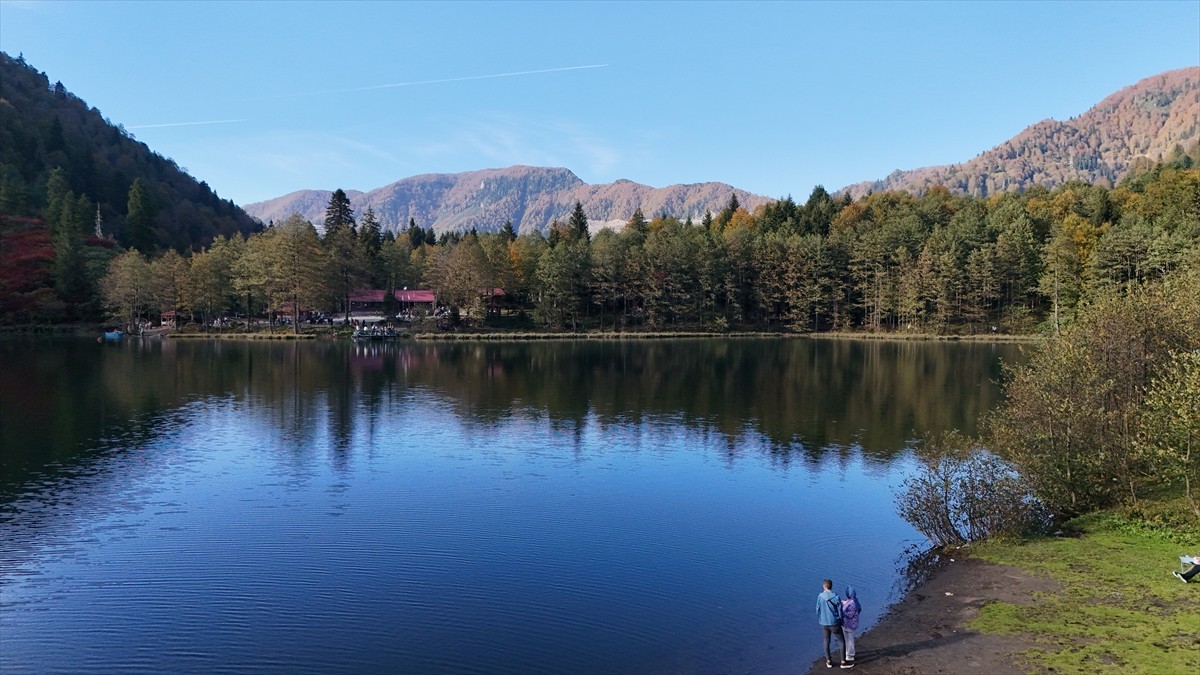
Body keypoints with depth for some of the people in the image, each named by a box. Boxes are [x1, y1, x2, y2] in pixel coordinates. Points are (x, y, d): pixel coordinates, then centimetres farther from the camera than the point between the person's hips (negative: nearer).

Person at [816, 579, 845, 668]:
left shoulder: (820, 596, -10)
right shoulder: (836, 597, -15)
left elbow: (818, 610, -2)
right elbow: (840, 611, -8)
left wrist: (819, 620, 15)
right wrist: (841, 621, 9)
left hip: (824, 623, 2)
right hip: (834, 623, -2)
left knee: (826, 641, 20)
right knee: (842, 641, 16)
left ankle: (828, 661, 18)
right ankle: (843, 660, 16)